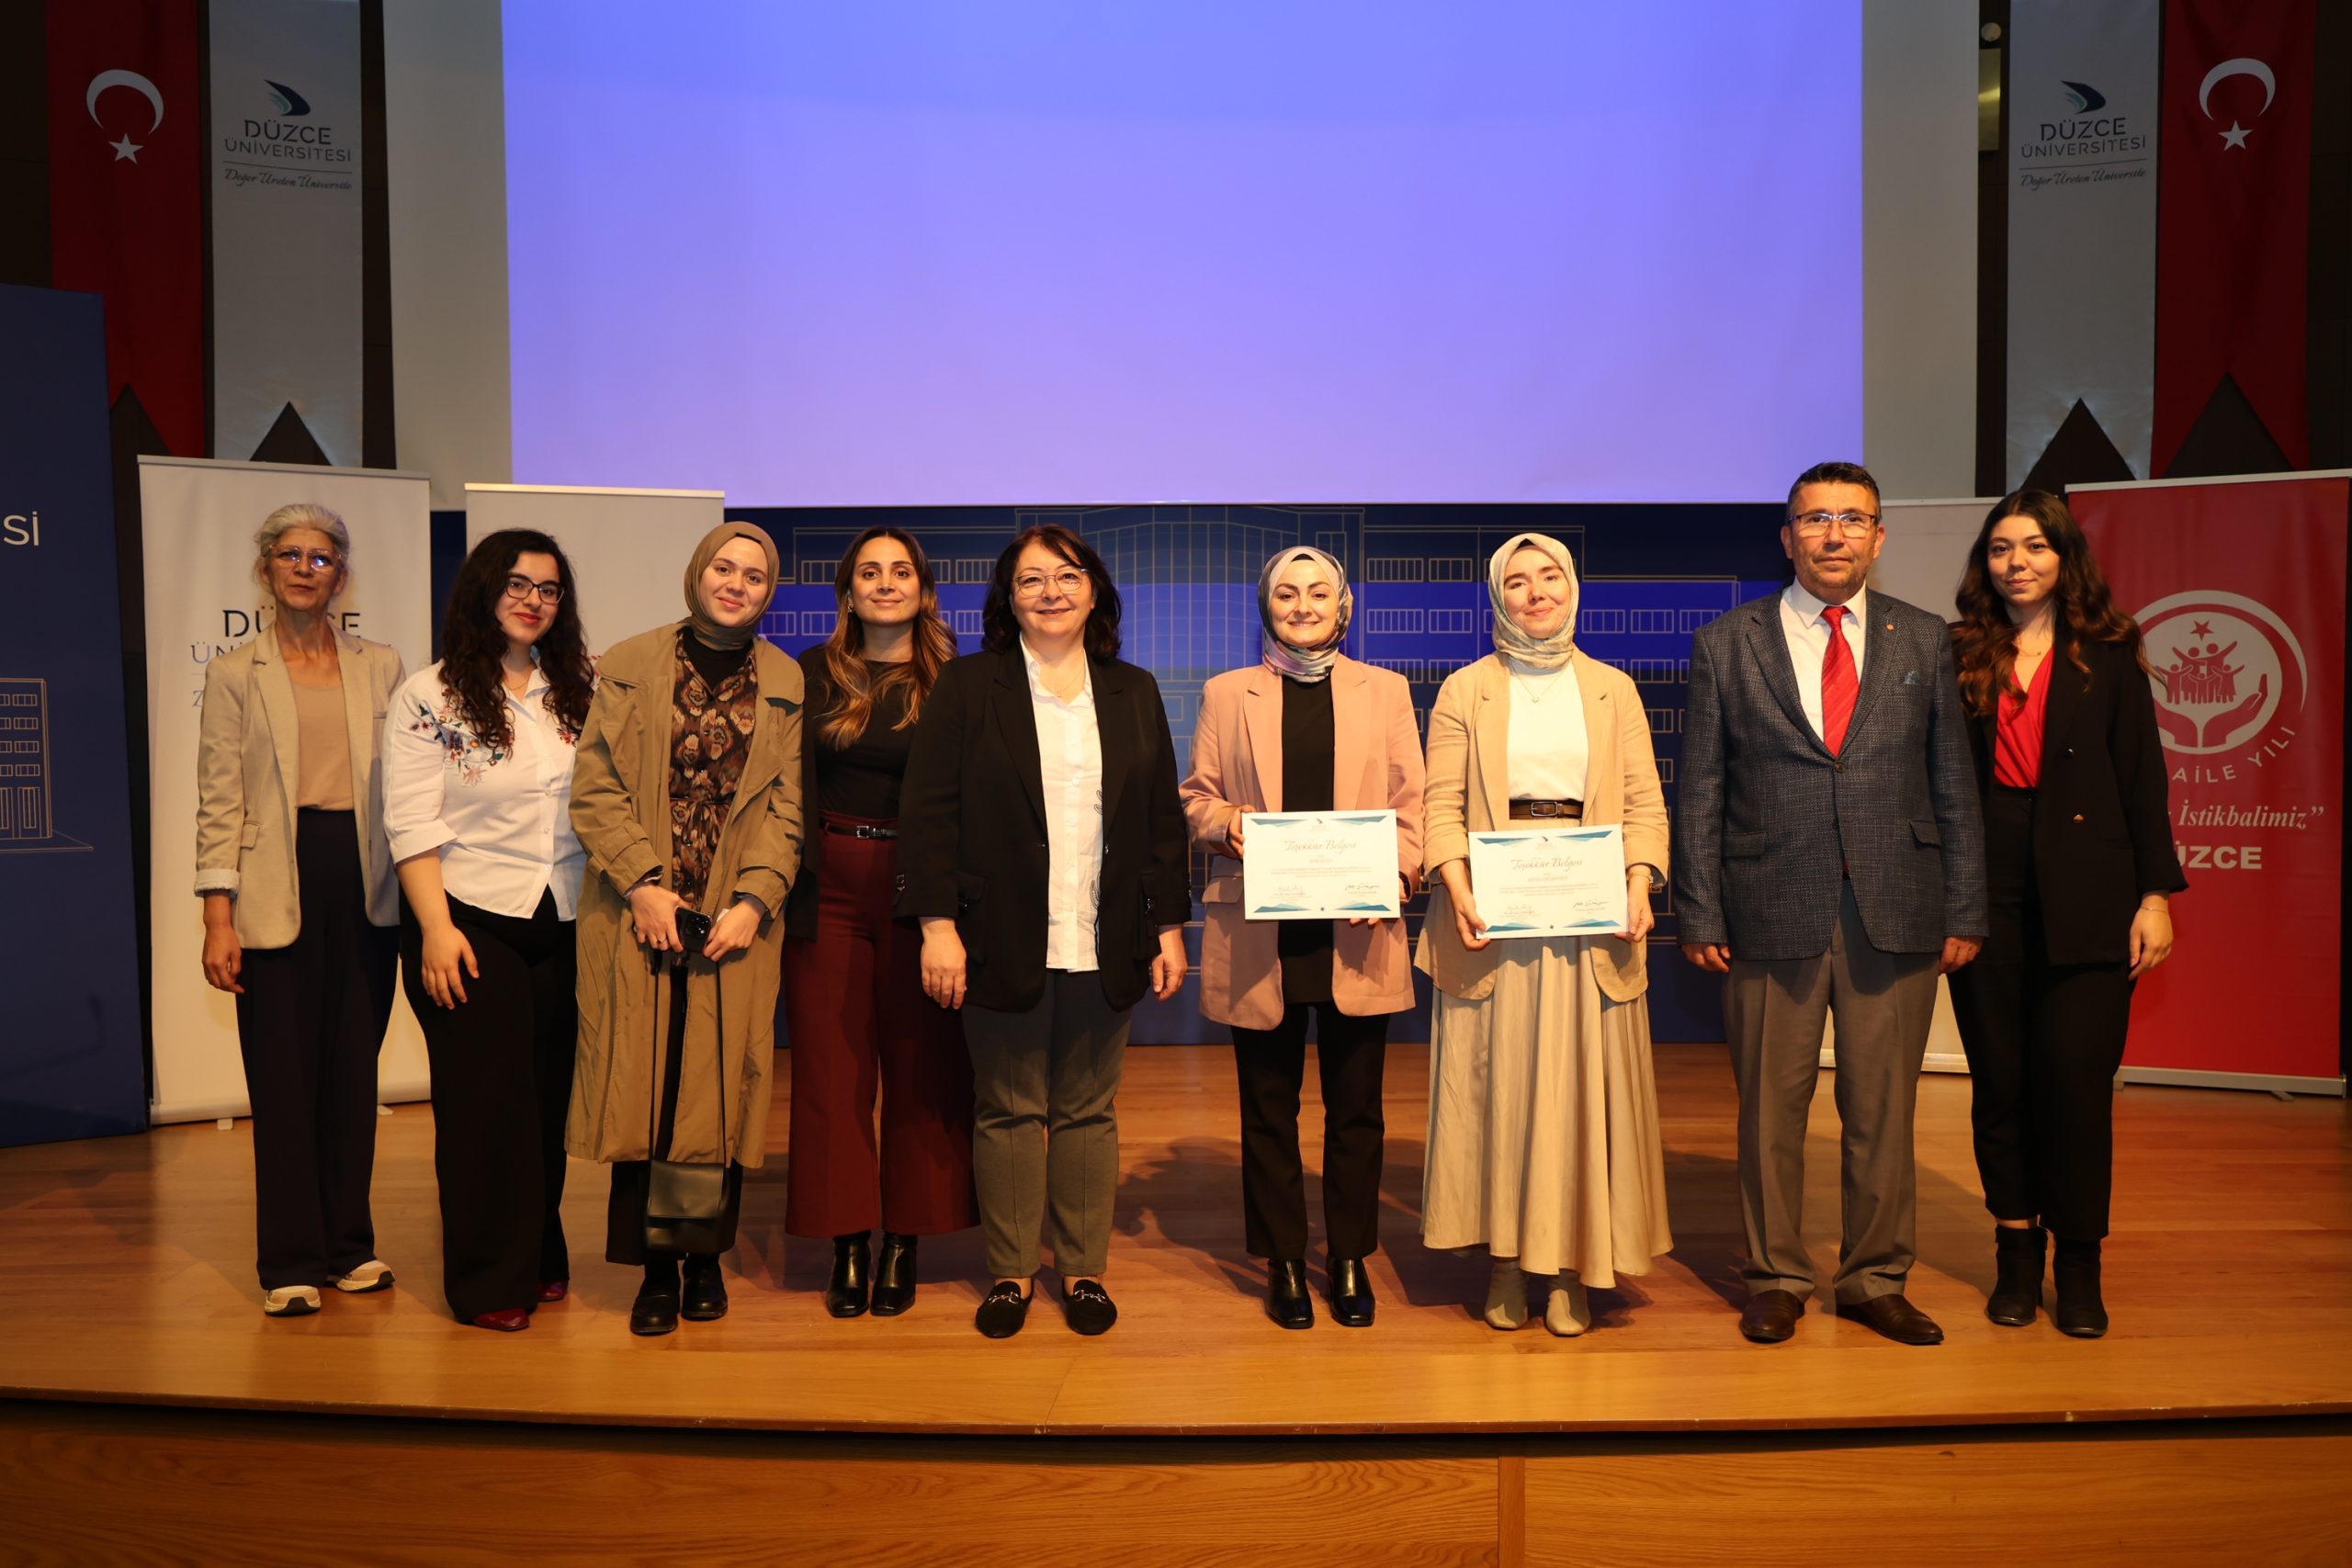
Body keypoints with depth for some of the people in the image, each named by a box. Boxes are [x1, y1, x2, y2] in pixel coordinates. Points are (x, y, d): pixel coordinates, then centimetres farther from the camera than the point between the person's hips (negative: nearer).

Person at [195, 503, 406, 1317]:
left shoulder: (381, 667, 10)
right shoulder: (234, 673, 4)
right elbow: (219, 800, 0)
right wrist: (218, 918, -7)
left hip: (366, 884, 2)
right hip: (277, 891, -2)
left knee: (354, 1069, 7)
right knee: (284, 1076, 1)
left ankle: (350, 1245, 19)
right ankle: (292, 1263, 11)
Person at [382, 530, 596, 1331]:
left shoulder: (577, 691, 9)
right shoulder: (427, 697, -3)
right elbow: (413, 826, -7)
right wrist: (436, 930, -13)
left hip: (561, 923, 4)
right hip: (469, 917, -4)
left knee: (548, 1093, 9)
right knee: (485, 1099, 0)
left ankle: (539, 1258, 23)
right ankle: (488, 1282, 12)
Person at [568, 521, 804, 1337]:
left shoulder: (786, 684, 8)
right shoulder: (628, 667, 6)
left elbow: (788, 804, 2)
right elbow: (594, 788, 0)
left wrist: (754, 900, -10)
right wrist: (643, 884, -11)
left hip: (737, 920, 1)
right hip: (639, 917, 0)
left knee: (721, 1088, 3)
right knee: (643, 1086, 1)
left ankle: (707, 1258, 18)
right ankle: (655, 1269, 12)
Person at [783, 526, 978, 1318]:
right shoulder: (812, 675, 7)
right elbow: (789, 788, 5)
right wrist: (783, 887, -4)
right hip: (829, 889, 1)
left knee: (921, 1067, 5)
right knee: (831, 1069, 5)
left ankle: (902, 1244, 17)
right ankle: (846, 1244, 16)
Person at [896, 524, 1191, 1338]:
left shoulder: (1134, 692, 10)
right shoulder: (968, 686, 2)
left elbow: (1163, 816, 10)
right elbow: (929, 809, -3)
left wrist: (1169, 922, 5)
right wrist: (938, 923, -10)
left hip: (1104, 947, 2)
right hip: (1004, 943, -2)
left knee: (1089, 1112, 10)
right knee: (1009, 1111, 7)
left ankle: (1084, 1269, 22)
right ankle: (1010, 1271, 20)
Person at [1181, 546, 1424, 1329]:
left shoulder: (1385, 691, 10)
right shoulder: (1227, 694, 9)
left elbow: (1411, 803, 7)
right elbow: (1194, 796, 10)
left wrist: (1392, 877, -10)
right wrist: (1225, 821, -12)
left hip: (1356, 933, 0)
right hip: (1259, 936, 0)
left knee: (1355, 1107, 7)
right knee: (1268, 1108, 8)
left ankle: (1350, 1258, 23)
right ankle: (1283, 1260, 22)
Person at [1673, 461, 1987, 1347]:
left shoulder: (1924, 642, 9)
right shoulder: (1726, 645, 3)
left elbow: (1953, 787, 9)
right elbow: (1700, 796, 2)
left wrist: (1964, 911, 4)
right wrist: (1700, 916, -3)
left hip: (1896, 915, 2)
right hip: (1772, 915, -1)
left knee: (1883, 1108, 9)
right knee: (1770, 1109, 7)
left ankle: (1875, 1280, 26)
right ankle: (1776, 1280, 23)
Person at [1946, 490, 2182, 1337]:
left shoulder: (2108, 656, 5)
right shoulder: (1960, 656, 7)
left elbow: (2142, 779, 4)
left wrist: (2155, 893, -1)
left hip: (2085, 899, -1)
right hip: (1986, 893, 1)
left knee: (2076, 1072, -4)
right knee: (2000, 1076, 6)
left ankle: (2079, 1263, 10)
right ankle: (2016, 1249, 19)